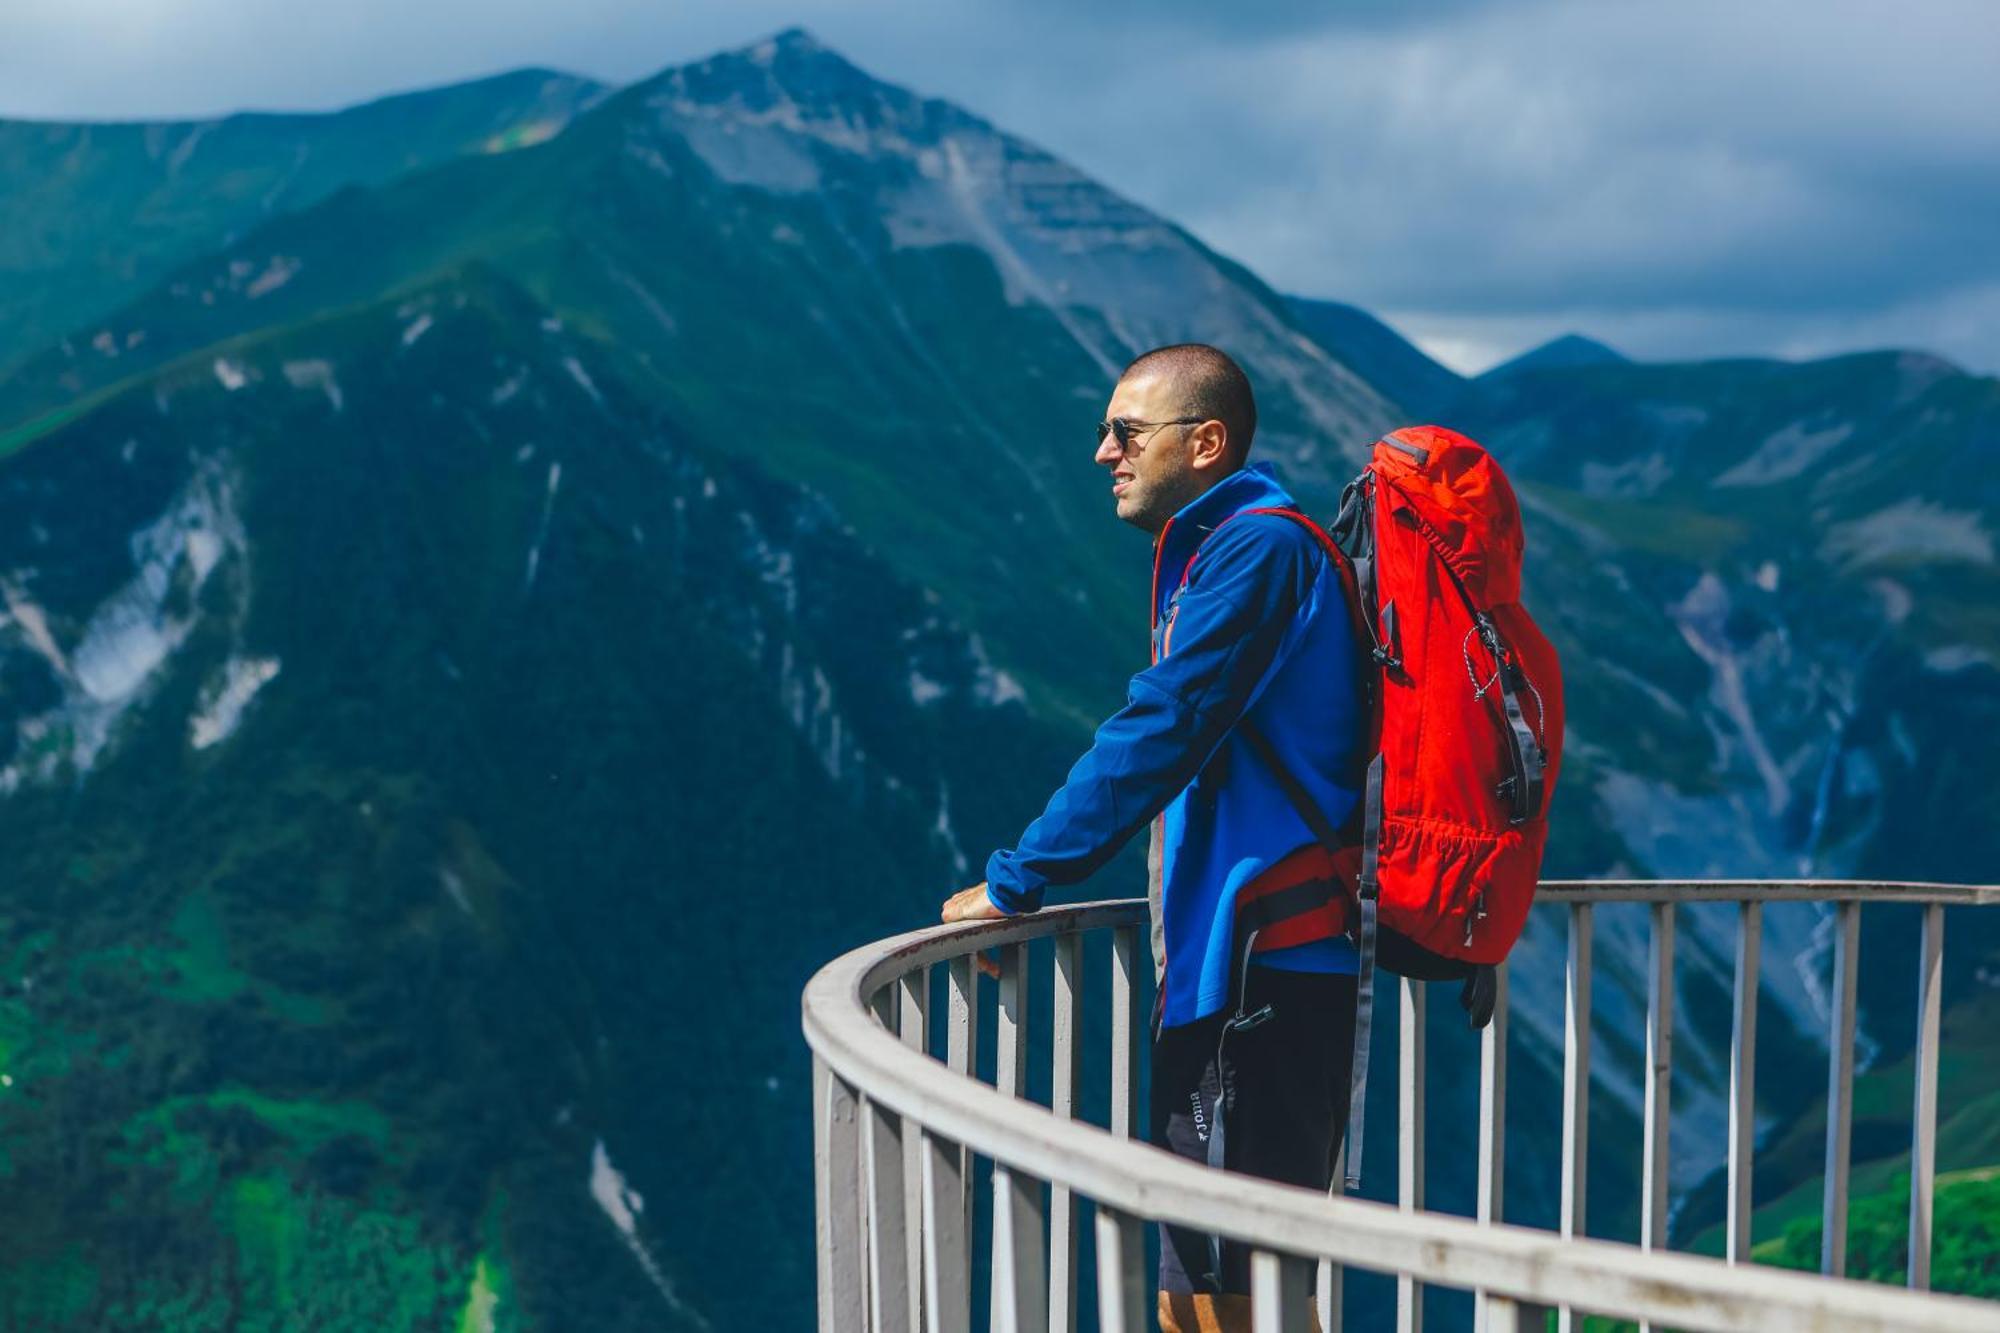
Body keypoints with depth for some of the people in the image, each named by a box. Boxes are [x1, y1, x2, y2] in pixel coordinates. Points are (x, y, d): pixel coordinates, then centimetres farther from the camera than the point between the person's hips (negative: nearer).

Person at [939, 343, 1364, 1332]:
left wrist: (1015, 881, -13)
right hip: (1218, 968, 10)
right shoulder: (1206, 553, 20)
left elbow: (1157, 734, -18)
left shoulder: (1257, 550, -12)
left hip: (1259, 972, -10)